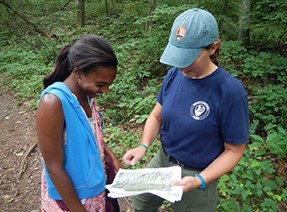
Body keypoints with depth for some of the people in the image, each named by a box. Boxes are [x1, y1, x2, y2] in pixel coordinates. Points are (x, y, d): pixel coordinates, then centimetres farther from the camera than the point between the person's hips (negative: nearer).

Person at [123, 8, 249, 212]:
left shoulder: (231, 92, -26)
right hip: (162, 160, 5)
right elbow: (156, 115, 1)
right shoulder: (175, 74, -11)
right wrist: (143, 146, -15)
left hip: (198, 174, -5)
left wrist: (199, 180, -27)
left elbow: (234, 151, -16)